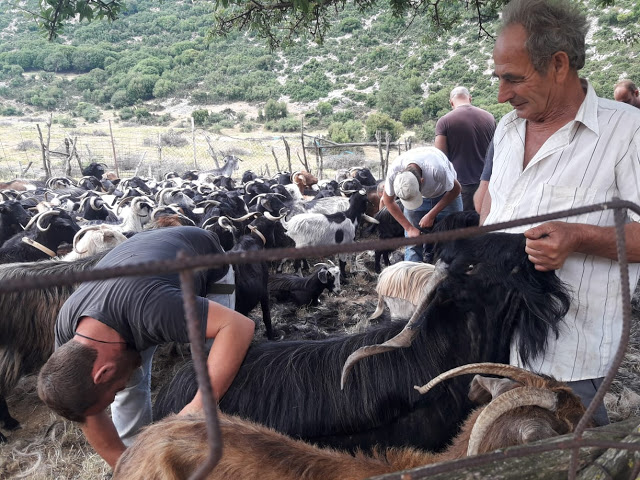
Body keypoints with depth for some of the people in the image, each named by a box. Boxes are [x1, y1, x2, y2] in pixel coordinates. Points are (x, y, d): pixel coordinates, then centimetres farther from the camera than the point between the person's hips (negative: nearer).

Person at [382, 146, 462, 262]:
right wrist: (409, 228, -17)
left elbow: (455, 189, -20)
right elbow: (388, 200, -14)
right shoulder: (394, 171, -34)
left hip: (446, 196, -2)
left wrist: (431, 215, -22)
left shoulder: (437, 168, -43)